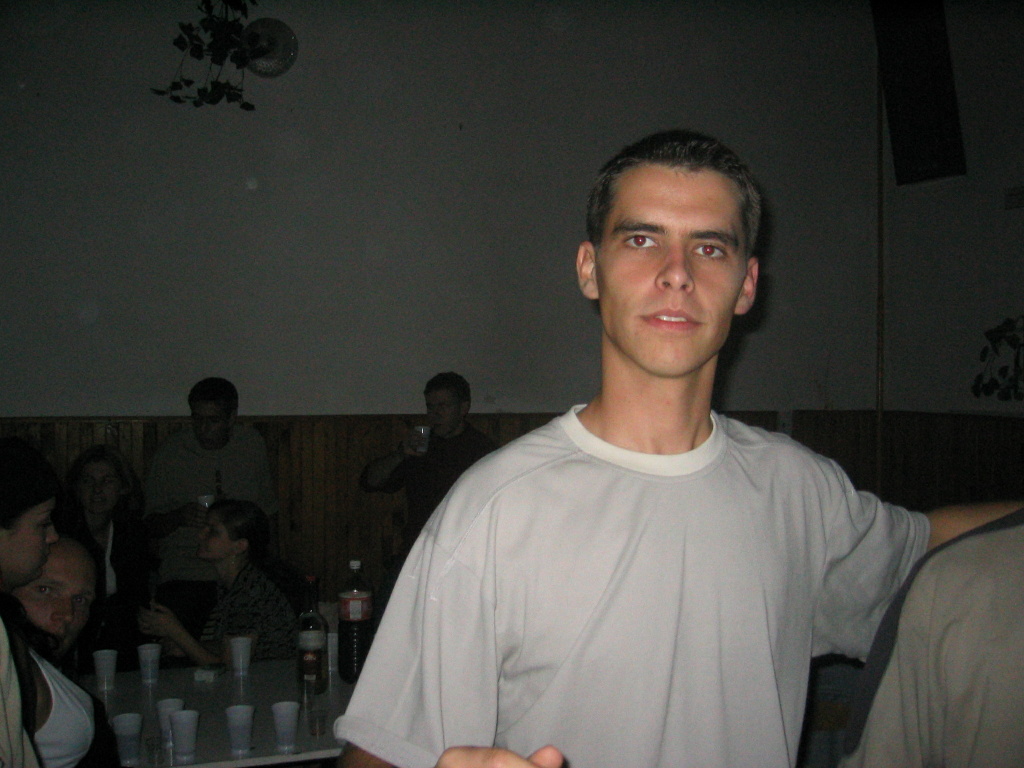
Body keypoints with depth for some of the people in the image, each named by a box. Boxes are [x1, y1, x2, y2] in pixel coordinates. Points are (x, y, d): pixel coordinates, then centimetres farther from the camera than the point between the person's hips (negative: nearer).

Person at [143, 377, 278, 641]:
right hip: (182, 577, -2)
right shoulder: (170, 453, 1)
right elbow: (149, 525, 4)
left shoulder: (252, 444, 9)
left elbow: (267, 510, 21)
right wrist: (179, 517, -15)